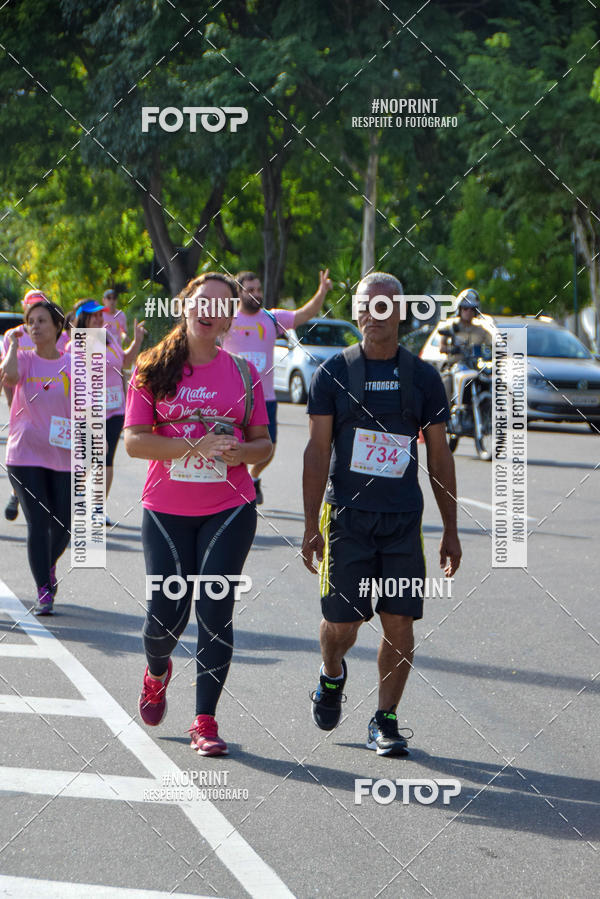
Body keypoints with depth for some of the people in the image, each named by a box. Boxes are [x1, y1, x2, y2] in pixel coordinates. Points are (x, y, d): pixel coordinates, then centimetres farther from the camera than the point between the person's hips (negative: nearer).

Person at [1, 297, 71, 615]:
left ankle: (49, 565, 37)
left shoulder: (73, 365, 2)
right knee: (38, 523, -8)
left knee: (63, 524, 4)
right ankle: (44, 591, 1)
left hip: (64, 457, 2)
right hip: (25, 456, -2)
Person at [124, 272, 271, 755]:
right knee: (166, 614, -1)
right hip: (166, 510, 0)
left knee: (215, 610, -7)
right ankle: (157, 672, 35)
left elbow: (263, 443, 9)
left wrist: (240, 451, -15)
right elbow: (134, 441, -7)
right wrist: (196, 446, -19)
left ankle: (205, 721, 3)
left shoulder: (243, 373, 5)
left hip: (230, 508, 0)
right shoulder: (152, 371, 1)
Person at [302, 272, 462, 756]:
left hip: (403, 520, 1)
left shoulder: (423, 376, 6)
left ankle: (385, 721, 11)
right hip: (346, 516, -1)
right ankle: (332, 675, 33)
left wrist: (451, 530, 7)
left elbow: (440, 457, 9)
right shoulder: (334, 372, 1)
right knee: (342, 623, 0)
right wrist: (311, 526, -6)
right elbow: (317, 452, 0)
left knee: (400, 625, -3)